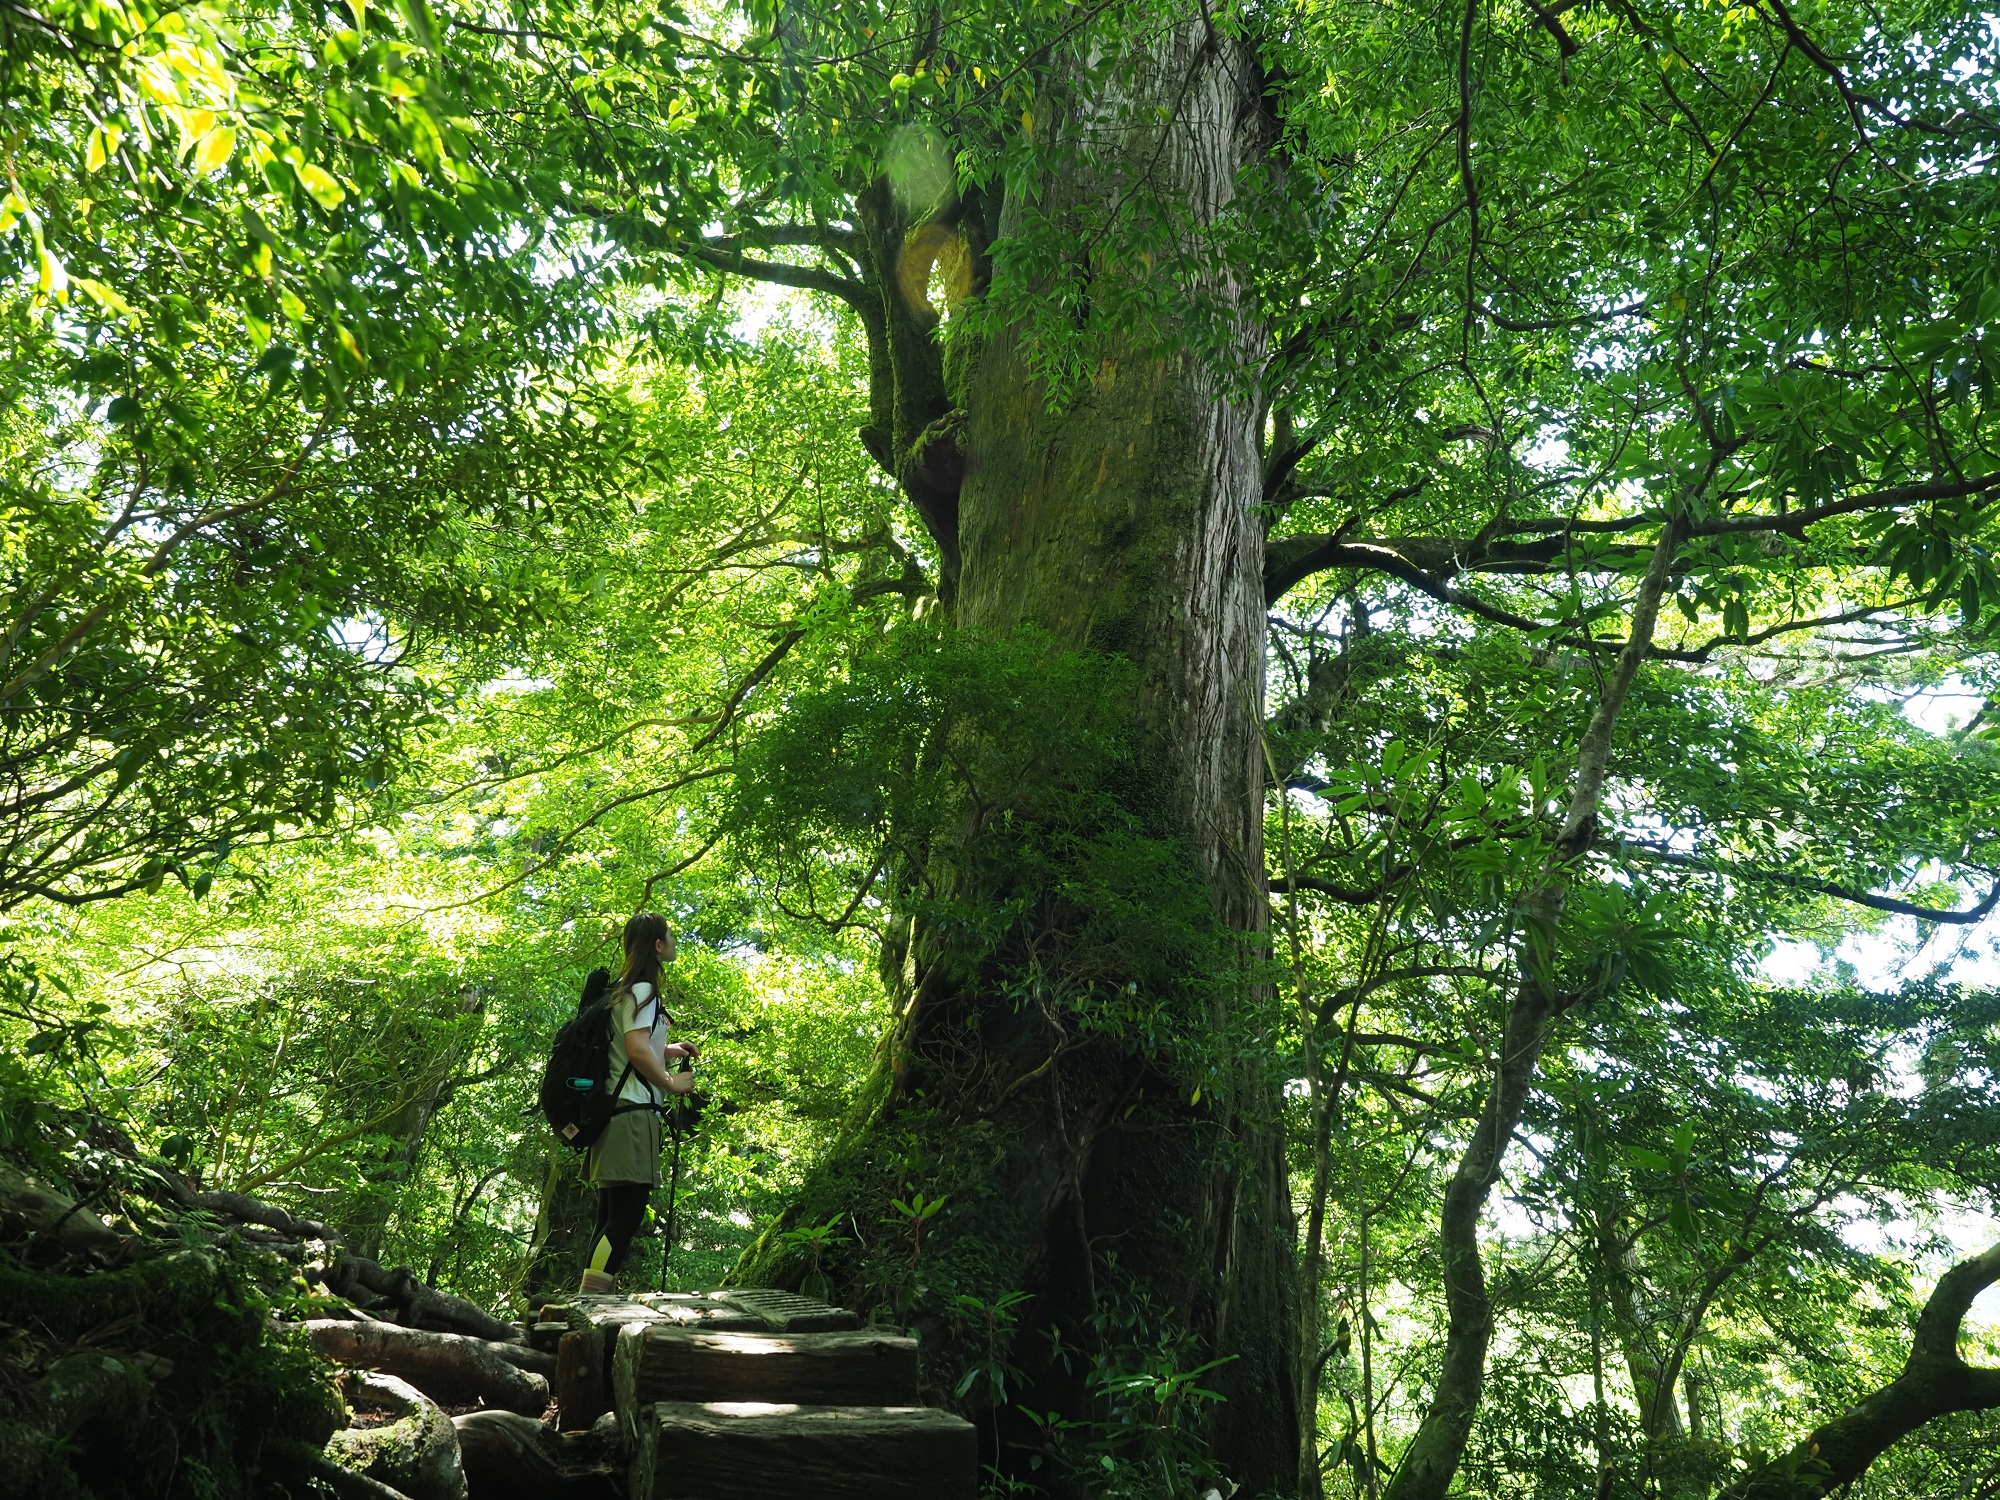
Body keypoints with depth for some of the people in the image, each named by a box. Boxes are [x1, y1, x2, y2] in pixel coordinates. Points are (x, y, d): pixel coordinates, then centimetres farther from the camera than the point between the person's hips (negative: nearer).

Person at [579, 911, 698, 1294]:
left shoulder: (625, 989, 22)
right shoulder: (641, 989, -8)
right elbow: (636, 1049, -20)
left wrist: (668, 1049, 23)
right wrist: (670, 1082, -8)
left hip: (615, 1111, 11)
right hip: (633, 1111, -11)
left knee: (612, 1218, 10)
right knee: (626, 1217, -13)